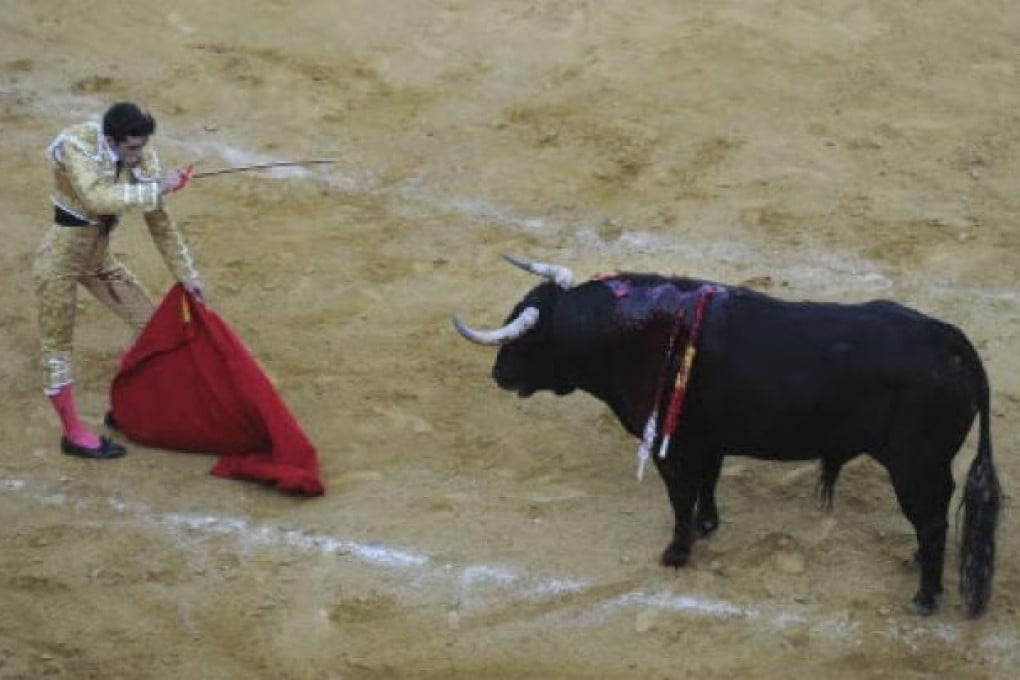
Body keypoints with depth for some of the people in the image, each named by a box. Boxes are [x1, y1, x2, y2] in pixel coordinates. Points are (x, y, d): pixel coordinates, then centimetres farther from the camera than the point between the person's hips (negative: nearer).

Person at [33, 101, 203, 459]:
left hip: (99, 258, 7)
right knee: (58, 345, 2)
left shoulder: (141, 158, -9)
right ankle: (72, 432, 15)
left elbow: (159, 221, 0)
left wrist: (186, 274, 3)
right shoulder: (76, 147, -26)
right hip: (60, 260, -7)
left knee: (151, 324, 9)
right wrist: (155, 189, -39)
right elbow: (96, 199, -43)